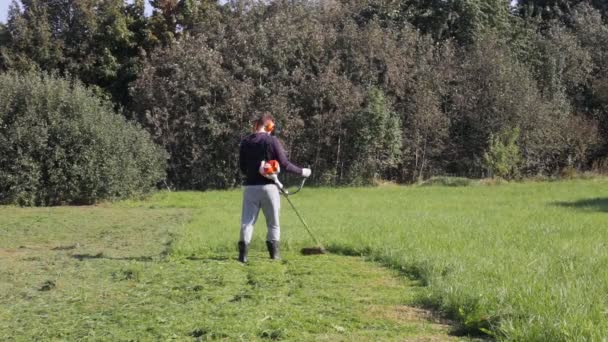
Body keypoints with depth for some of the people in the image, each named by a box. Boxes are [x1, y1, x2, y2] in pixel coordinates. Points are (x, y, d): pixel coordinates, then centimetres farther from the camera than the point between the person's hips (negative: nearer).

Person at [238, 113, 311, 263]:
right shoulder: (272, 140, -7)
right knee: (273, 222, 10)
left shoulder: (245, 142, 5)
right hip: (268, 187, -3)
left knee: (247, 221, 3)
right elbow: (284, 164, -9)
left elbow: (242, 167, 11)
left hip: (250, 187, 3)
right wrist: (302, 171, 3)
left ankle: (243, 252, -8)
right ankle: (274, 252, 12)